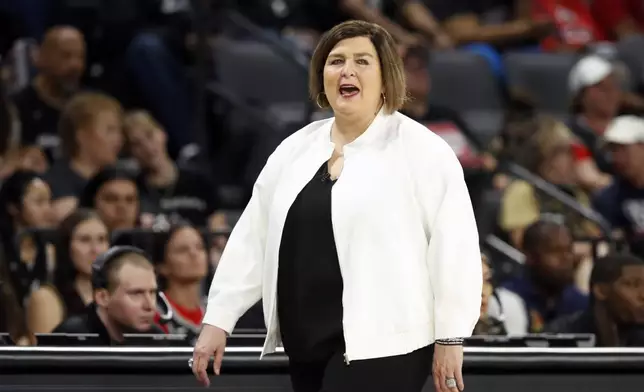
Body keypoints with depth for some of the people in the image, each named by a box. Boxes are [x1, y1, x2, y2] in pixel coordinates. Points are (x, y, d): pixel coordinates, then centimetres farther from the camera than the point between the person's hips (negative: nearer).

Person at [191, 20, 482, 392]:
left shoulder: (421, 150, -6)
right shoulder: (295, 149, 12)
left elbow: (453, 244, -9)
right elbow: (253, 237, 14)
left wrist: (450, 337, -12)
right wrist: (218, 319, 9)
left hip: (378, 344, -6)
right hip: (307, 342, 7)